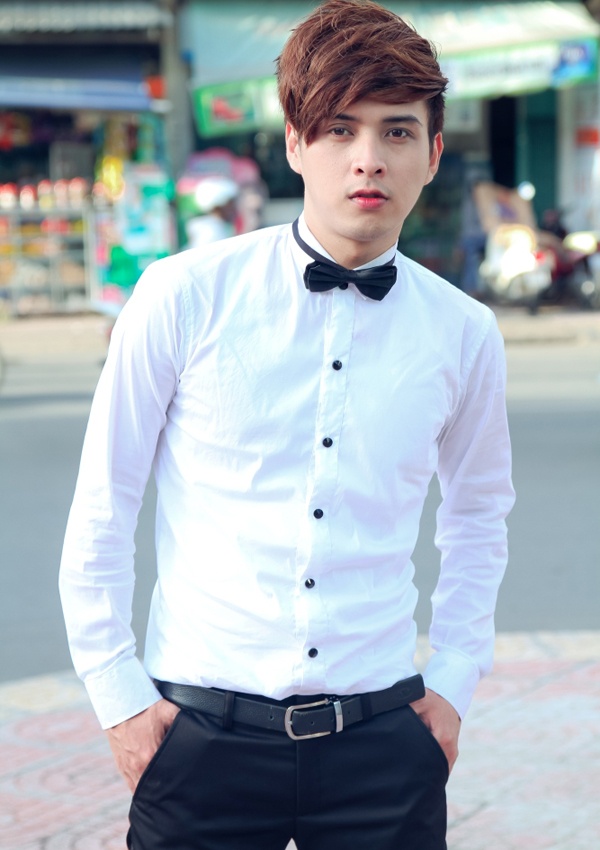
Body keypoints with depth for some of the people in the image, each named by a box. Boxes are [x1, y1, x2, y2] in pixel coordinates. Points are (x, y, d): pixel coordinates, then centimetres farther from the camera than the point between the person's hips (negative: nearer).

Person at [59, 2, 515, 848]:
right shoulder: (185, 297, -5)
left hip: (381, 741, 2)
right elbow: (102, 511, 2)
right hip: (203, 733, -2)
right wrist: (119, 694, 0)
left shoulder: (463, 333, 3)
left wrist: (454, 681, 12)